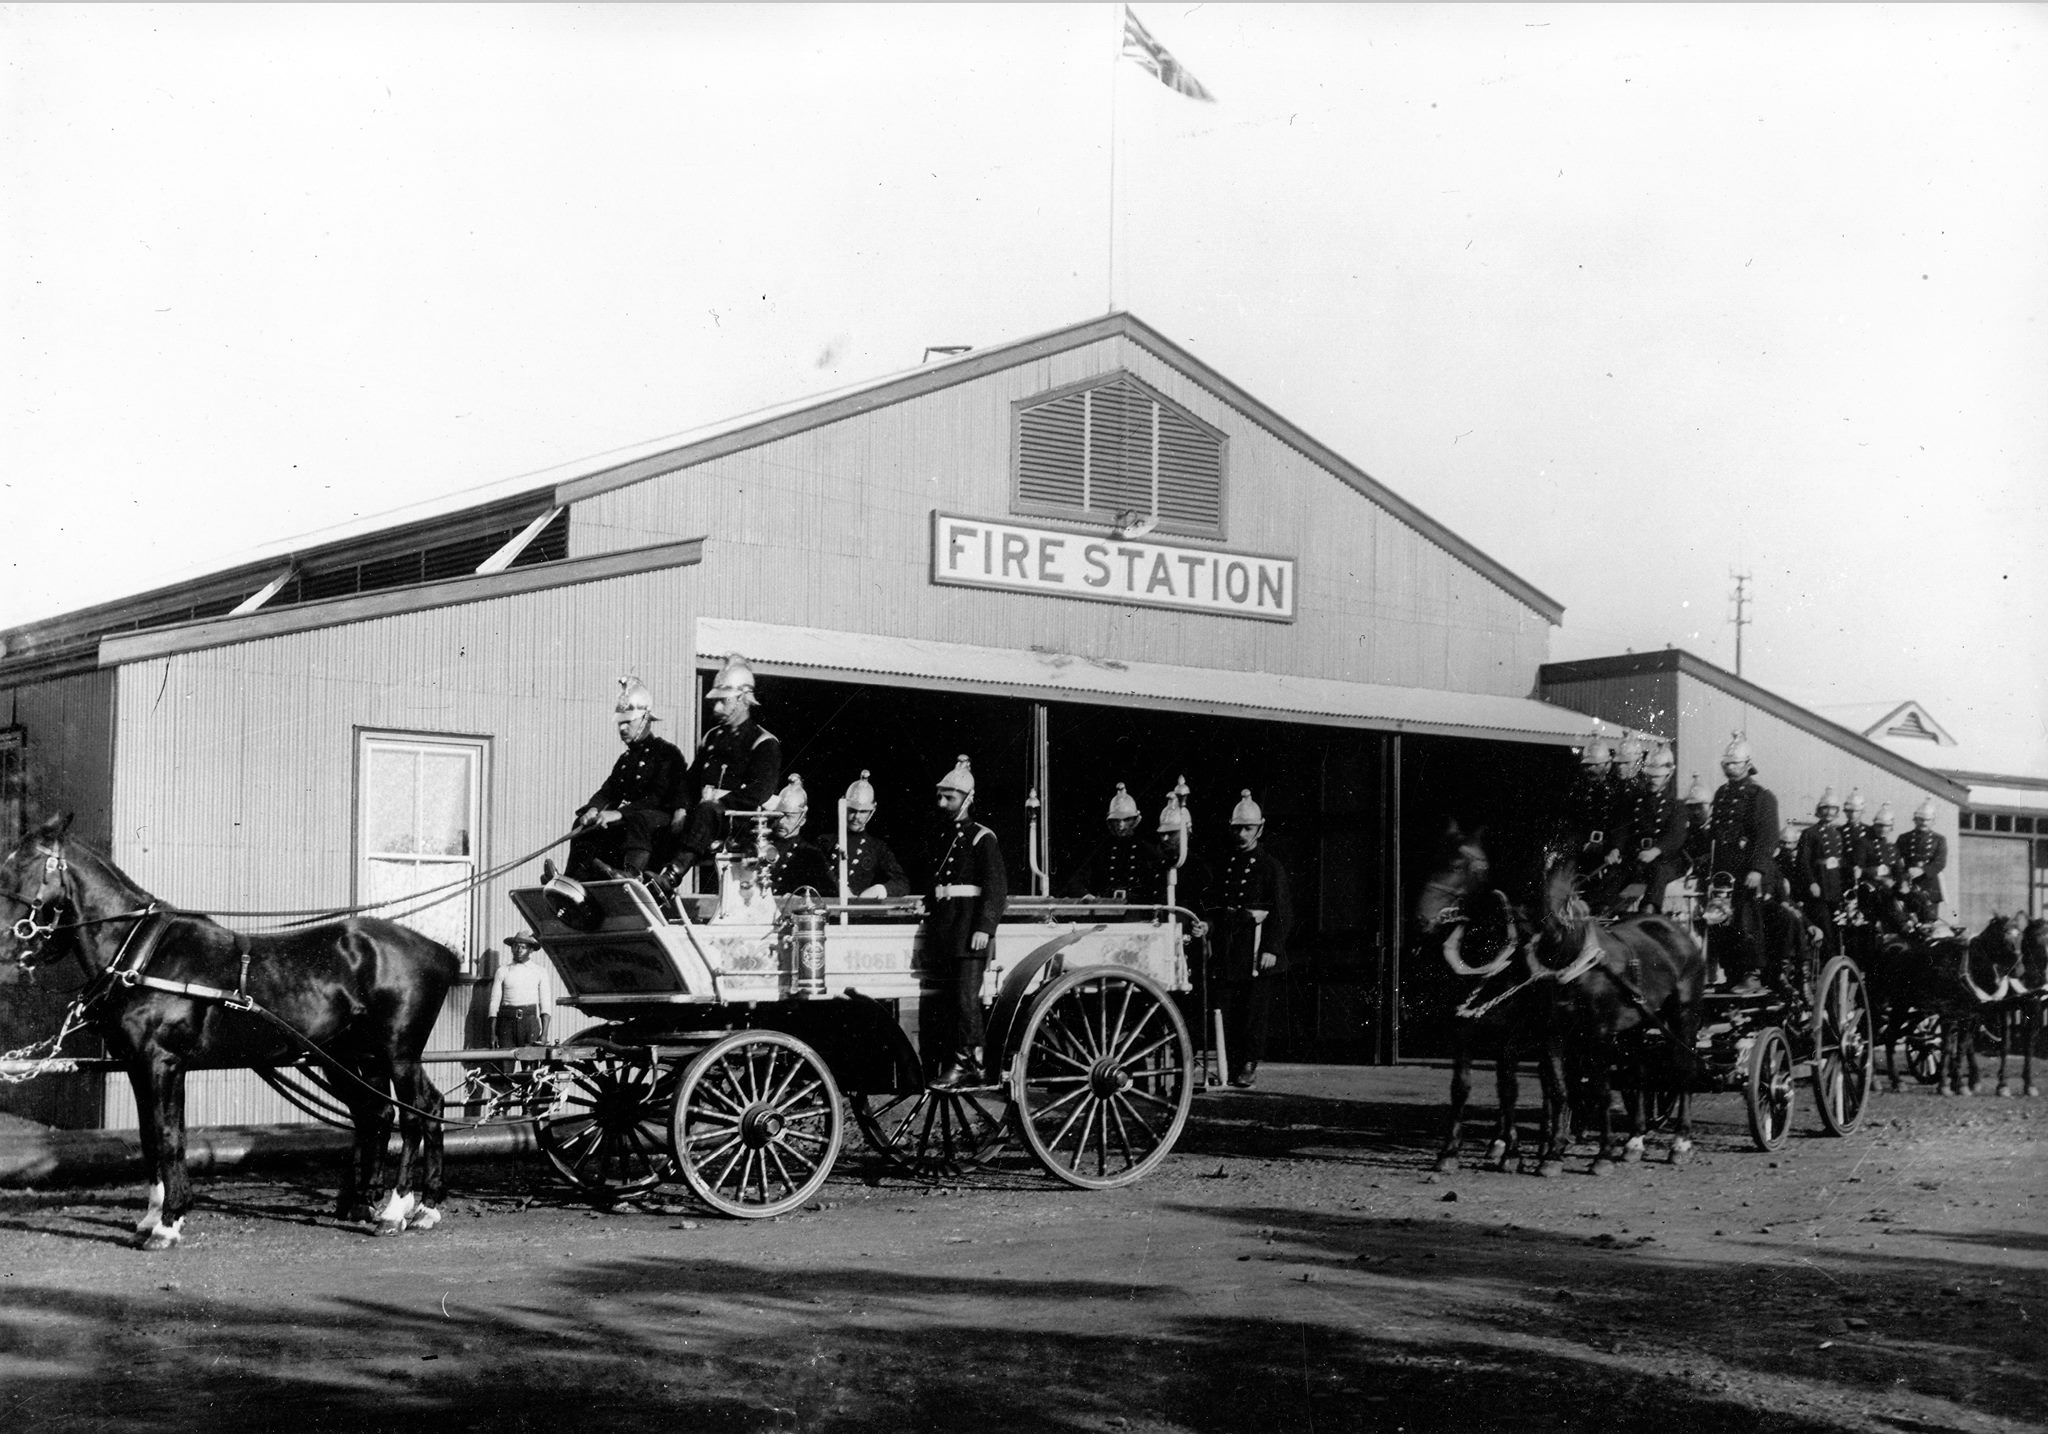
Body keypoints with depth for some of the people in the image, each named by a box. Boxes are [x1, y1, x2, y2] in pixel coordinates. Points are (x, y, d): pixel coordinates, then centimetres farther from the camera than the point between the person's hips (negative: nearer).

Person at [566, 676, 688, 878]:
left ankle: (633, 874, -58)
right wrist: (594, 809, -11)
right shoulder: (626, 758, 24)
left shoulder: (667, 754, -1)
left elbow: (660, 797, -14)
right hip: (621, 824, 8)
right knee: (583, 825, -12)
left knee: (638, 820, -39)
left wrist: (619, 813, -25)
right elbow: (608, 791, 14)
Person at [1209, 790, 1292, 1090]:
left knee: (1254, 1007, -3)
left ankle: (1249, 1065, 5)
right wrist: (1211, 937, 7)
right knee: (1226, 1007, 2)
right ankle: (1230, 1064, 7)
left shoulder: (1271, 867, 0)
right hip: (1226, 948, 5)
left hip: (1256, 944, -5)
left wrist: (1272, 949, -13)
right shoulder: (1225, 865, 14)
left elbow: (1283, 914, -5)